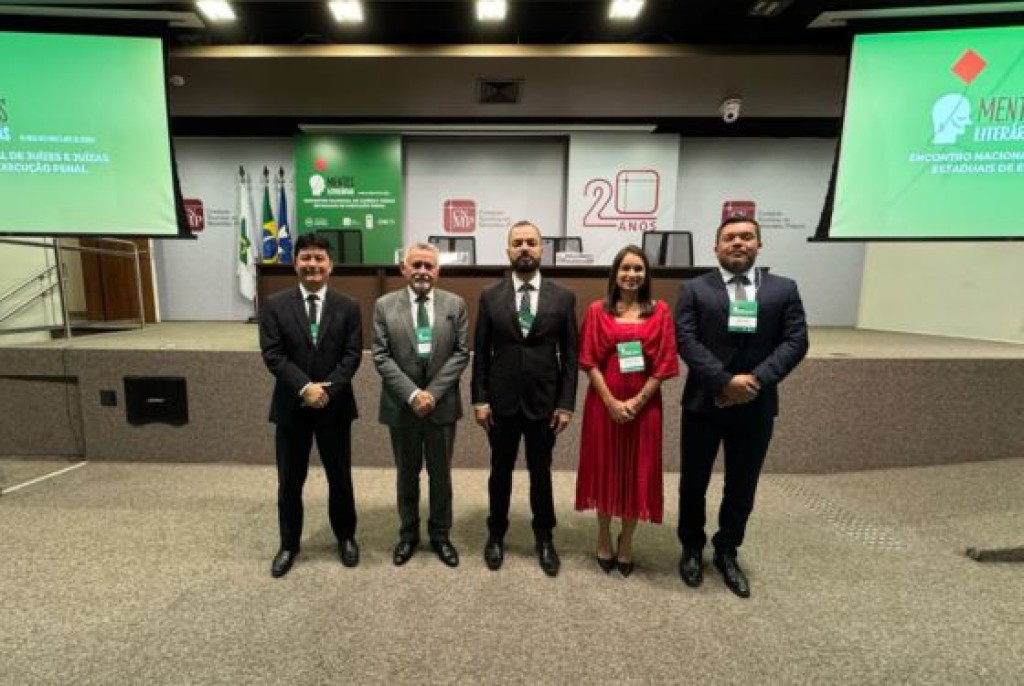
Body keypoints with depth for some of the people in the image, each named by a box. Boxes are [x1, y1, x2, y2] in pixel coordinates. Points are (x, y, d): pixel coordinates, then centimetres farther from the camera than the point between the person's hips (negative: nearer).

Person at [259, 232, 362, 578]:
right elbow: (273, 355, -8)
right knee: (290, 480, 13)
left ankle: (346, 536, 33)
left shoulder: (348, 306, 0)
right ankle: (289, 544, 33)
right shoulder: (275, 305, 0)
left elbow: (352, 355, -6)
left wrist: (327, 388, -19)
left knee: (340, 477, 12)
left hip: (335, 405, 0)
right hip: (291, 406, 0)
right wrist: (305, 387, -20)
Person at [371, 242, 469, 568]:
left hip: (442, 404, 0)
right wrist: (412, 394, -16)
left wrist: (433, 392, -14)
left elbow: (461, 353, -5)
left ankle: (440, 534, 32)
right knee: (407, 473, 15)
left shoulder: (455, 304, 0)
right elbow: (381, 357, -6)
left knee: (441, 473, 13)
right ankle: (408, 533, 35)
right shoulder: (384, 305, -1)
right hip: (401, 405, 0)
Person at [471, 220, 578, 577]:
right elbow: (480, 353, 1)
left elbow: (570, 355, -1)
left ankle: (544, 537, 35)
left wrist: (566, 404, -5)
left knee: (541, 473, 14)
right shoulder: (490, 296, 0)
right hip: (501, 402, 1)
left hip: (543, 402, 0)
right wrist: (479, 399, -3)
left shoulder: (563, 297, -2)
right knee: (500, 471, 15)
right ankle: (496, 534, 36)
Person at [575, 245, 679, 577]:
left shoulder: (659, 311, 2)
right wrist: (612, 402, -13)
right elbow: (590, 362, -4)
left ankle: (626, 543, 30)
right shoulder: (598, 310, 0)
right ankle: (604, 539, 31)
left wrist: (637, 401, -11)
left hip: (644, 405, 1)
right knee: (604, 469, 11)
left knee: (637, 473, 10)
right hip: (604, 404, 0)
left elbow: (664, 364, -2)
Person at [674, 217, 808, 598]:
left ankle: (727, 552, 35)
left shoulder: (784, 289, 5)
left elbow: (795, 341, -4)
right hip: (704, 403, -1)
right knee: (694, 482, 11)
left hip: (756, 406, 2)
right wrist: (725, 381, -20)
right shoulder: (694, 289, -1)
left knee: (742, 486, 14)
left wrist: (756, 379, -18)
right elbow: (686, 340, -11)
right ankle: (692, 549, 33)